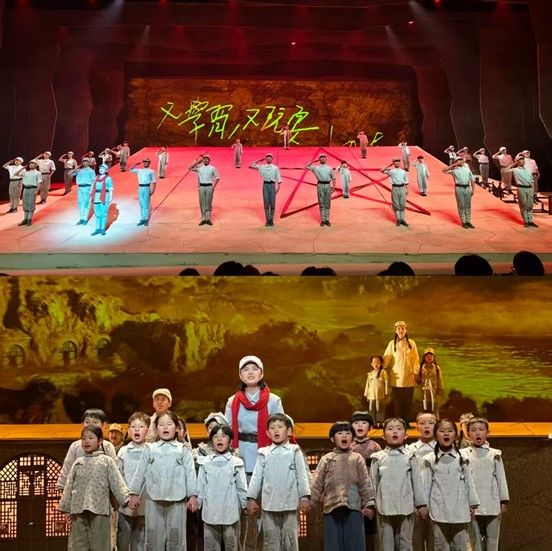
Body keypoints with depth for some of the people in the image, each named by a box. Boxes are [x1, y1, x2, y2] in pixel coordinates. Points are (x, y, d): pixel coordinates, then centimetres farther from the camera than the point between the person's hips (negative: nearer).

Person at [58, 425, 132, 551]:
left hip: (99, 509, -3)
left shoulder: (107, 461, 4)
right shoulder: (78, 462, 13)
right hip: (78, 509, 3)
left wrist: (126, 499, -14)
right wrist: (63, 507, 13)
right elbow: (69, 487, 15)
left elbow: (117, 483, -3)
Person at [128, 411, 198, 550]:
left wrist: (193, 496, -7)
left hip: (177, 499, -1)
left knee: (176, 536, 5)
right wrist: (134, 493, 4)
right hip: (154, 499, 1)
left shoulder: (183, 450, 4)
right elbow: (140, 472, 9)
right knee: (154, 536, 7)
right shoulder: (150, 449, 8)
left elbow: (190, 474, 0)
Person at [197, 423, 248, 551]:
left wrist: (244, 505, 3)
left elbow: (242, 487, 2)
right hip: (210, 511, 1)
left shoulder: (236, 463, -2)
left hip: (231, 511, -1)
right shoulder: (205, 462, 2)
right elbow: (200, 486, 6)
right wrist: (197, 502, 5)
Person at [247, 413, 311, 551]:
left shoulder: (295, 452, 4)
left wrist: (304, 497, -7)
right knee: (271, 539, 7)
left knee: (290, 539, 4)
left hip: (290, 503, -2)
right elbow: (256, 477, 7)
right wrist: (251, 498, 1)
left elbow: (302, 476, 0)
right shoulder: (264, 453, 8)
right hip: (269, 504, 2)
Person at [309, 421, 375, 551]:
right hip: (331, 507, 1)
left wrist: (368, 504, -2)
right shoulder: (326, 459, 10)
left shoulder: (357, 458, 9)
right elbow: (317, 483, 7)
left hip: (353, 507, 0)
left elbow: (365, 483, 5)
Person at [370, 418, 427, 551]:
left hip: (406, 508, 0)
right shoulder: (378, 457, 4)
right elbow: (373, 482, 7)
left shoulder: (410, 456, 4)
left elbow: (417, 480, 4)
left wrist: (421, 504, 3)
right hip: (384, 508, 0)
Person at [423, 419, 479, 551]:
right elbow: (427, 484, 3)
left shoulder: (462, 458, 3)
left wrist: (472, 505, 7)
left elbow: (469, 482, 6)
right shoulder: (430, 460, 1)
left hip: (459, 510, 1)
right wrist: (423, 505, 2)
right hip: (439, 509, -1)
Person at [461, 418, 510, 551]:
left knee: (492, 539, 5)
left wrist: (504, 501, 3)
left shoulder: (495, 454, 8)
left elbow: (501, 478, 8)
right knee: (476, 540, 5)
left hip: (492, 504, 1)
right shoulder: (463, 455, 6)